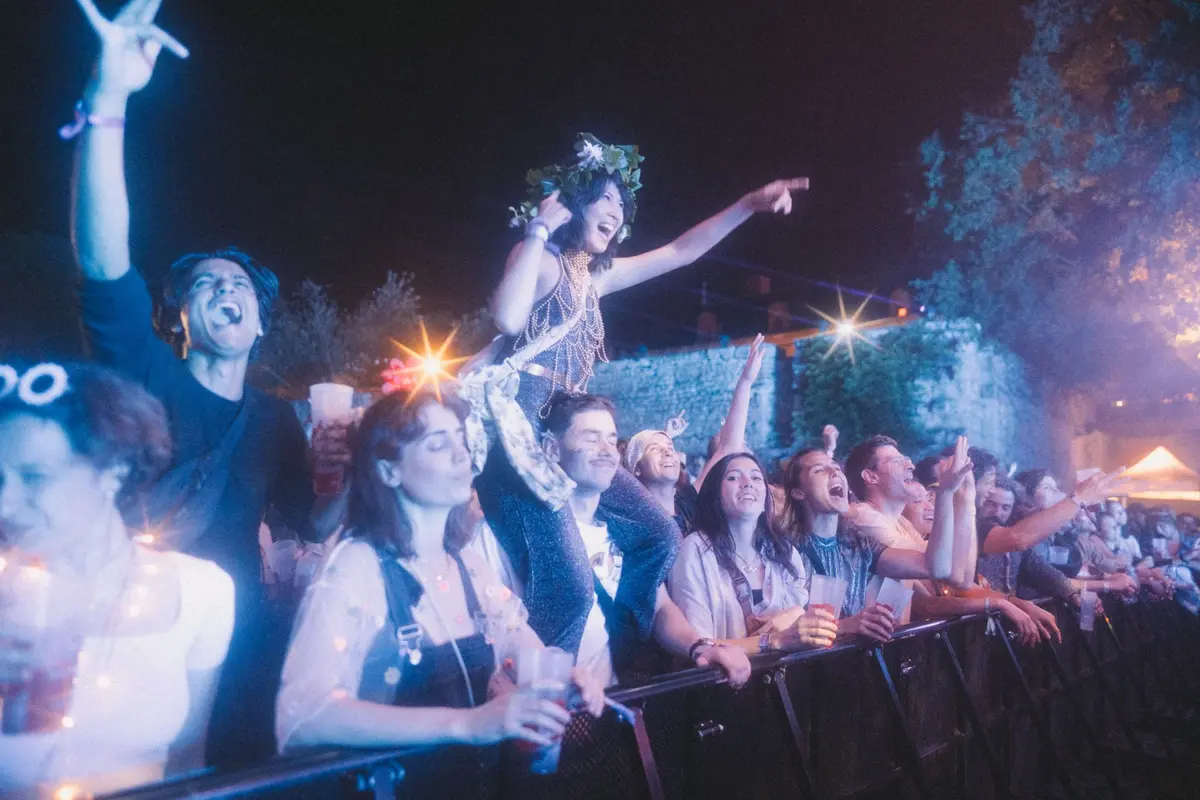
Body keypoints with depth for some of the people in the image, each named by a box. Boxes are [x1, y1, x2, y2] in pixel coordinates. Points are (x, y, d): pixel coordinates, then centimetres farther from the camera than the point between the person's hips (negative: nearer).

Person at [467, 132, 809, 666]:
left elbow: (680, 252, 27)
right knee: (567, 588, -18)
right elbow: (508, 320, -25)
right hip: (515, 430, -9)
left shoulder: (594, 275, 20)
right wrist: (539, 228, -15)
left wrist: (751, 203, 25)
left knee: (659, 536, 9)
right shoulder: (540, 259, -3)